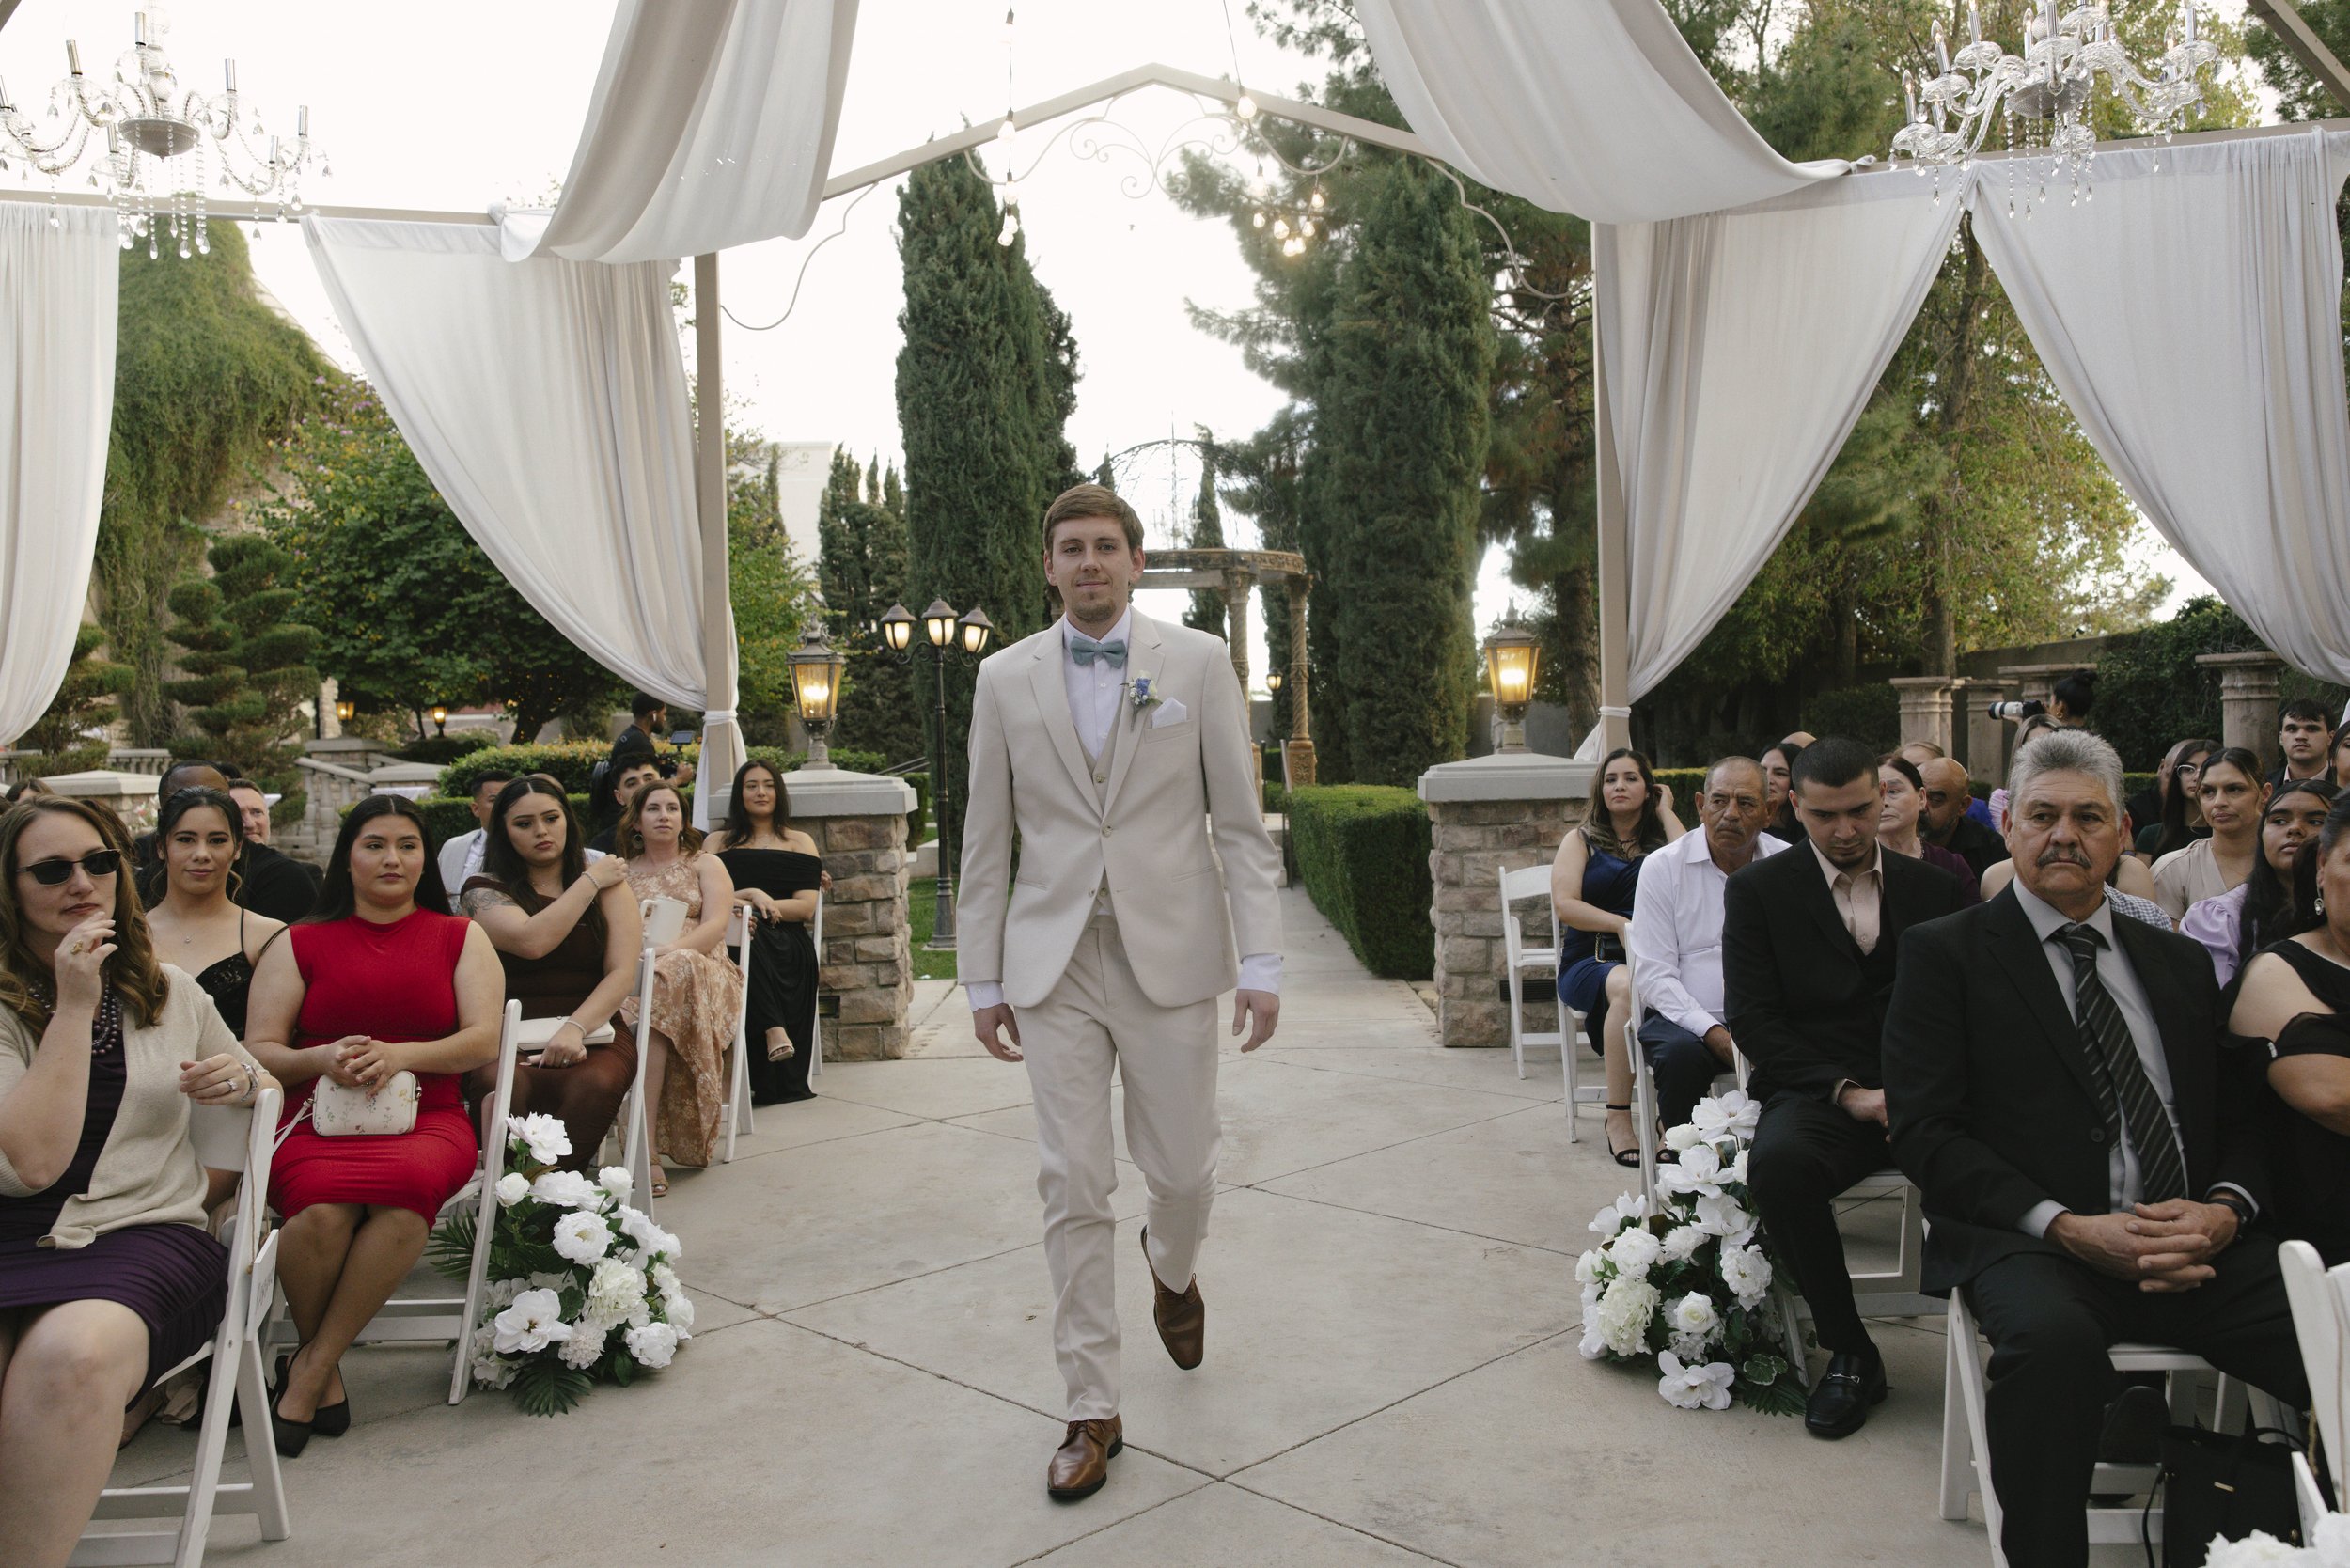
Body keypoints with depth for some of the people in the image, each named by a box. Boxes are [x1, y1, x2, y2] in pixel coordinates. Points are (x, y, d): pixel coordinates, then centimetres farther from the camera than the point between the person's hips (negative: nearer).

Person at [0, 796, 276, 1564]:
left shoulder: (168, 990, 14)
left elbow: (263, 1085, 29)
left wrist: (240, 1081, 3)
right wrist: (74, 1008, -9)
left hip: (148, 1233, 2)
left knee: (72, 1351, -34)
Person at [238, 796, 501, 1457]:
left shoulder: (460, 937, 16)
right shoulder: (300, 944, 18)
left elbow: (483, 1039, 4)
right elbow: (259, 1050, 10)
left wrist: (400, 1055, -13)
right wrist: (323, 1060, -12)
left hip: (426, 1119, 0)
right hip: (317, 1120, 1)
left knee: (408, 1187, -37)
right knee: (320, 1209, -34)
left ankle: (310, 1366, -20)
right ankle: (325, 1376, -8)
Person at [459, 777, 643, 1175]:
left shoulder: (609, 884, 12)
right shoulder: (485, 892, 9)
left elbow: (623, 973, 0)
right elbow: (532, 941, -13)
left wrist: (575, 1028, -18)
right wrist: (590, 881, -1)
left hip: (592, 1033, 1)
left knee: (594, 1084, -34)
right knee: (500, 1086, -36)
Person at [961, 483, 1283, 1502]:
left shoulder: (1198, 662, 1)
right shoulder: (1005, 678, 6)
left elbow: (1241, 822, 0)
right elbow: (986, 839, 8)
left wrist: (1261, 961, -7)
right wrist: (983, 978, 6)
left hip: (1170, 957, -1)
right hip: (1054, 966, 1)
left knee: (1181, 1167, 8)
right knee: (1073, 1188, 2)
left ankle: (1172, 1267, 45)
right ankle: (1092, 1410, 15)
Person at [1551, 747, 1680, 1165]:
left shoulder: (1661, 838, 21)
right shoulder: (1581, 840, 16)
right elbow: (1564, 904, 1)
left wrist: (1664, 811, 9)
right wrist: (1620, 924, -13)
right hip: (1590, 962, -1)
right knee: (1626, 986, -38)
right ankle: (1618, 1119, -34)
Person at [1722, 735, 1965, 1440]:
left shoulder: (1934, 887, 15)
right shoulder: (1758, 890, 7)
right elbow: (1751, 1017, -1)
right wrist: (1847, 1092, -12)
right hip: (1817, 1092, -1)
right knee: (1778, 1163, -36)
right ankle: (1849, 1353, -16)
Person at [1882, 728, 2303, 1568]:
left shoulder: (2180, 962, 21)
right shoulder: (1945, 953, 5)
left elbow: (2240, 1116, 17)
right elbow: (1924, 1130, -3)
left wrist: (2224, 1209, -5)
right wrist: (2066, 1225, -14)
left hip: (2198, 1247, 4)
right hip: (2030, 1246, -4)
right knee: (2052, 1336, -37)